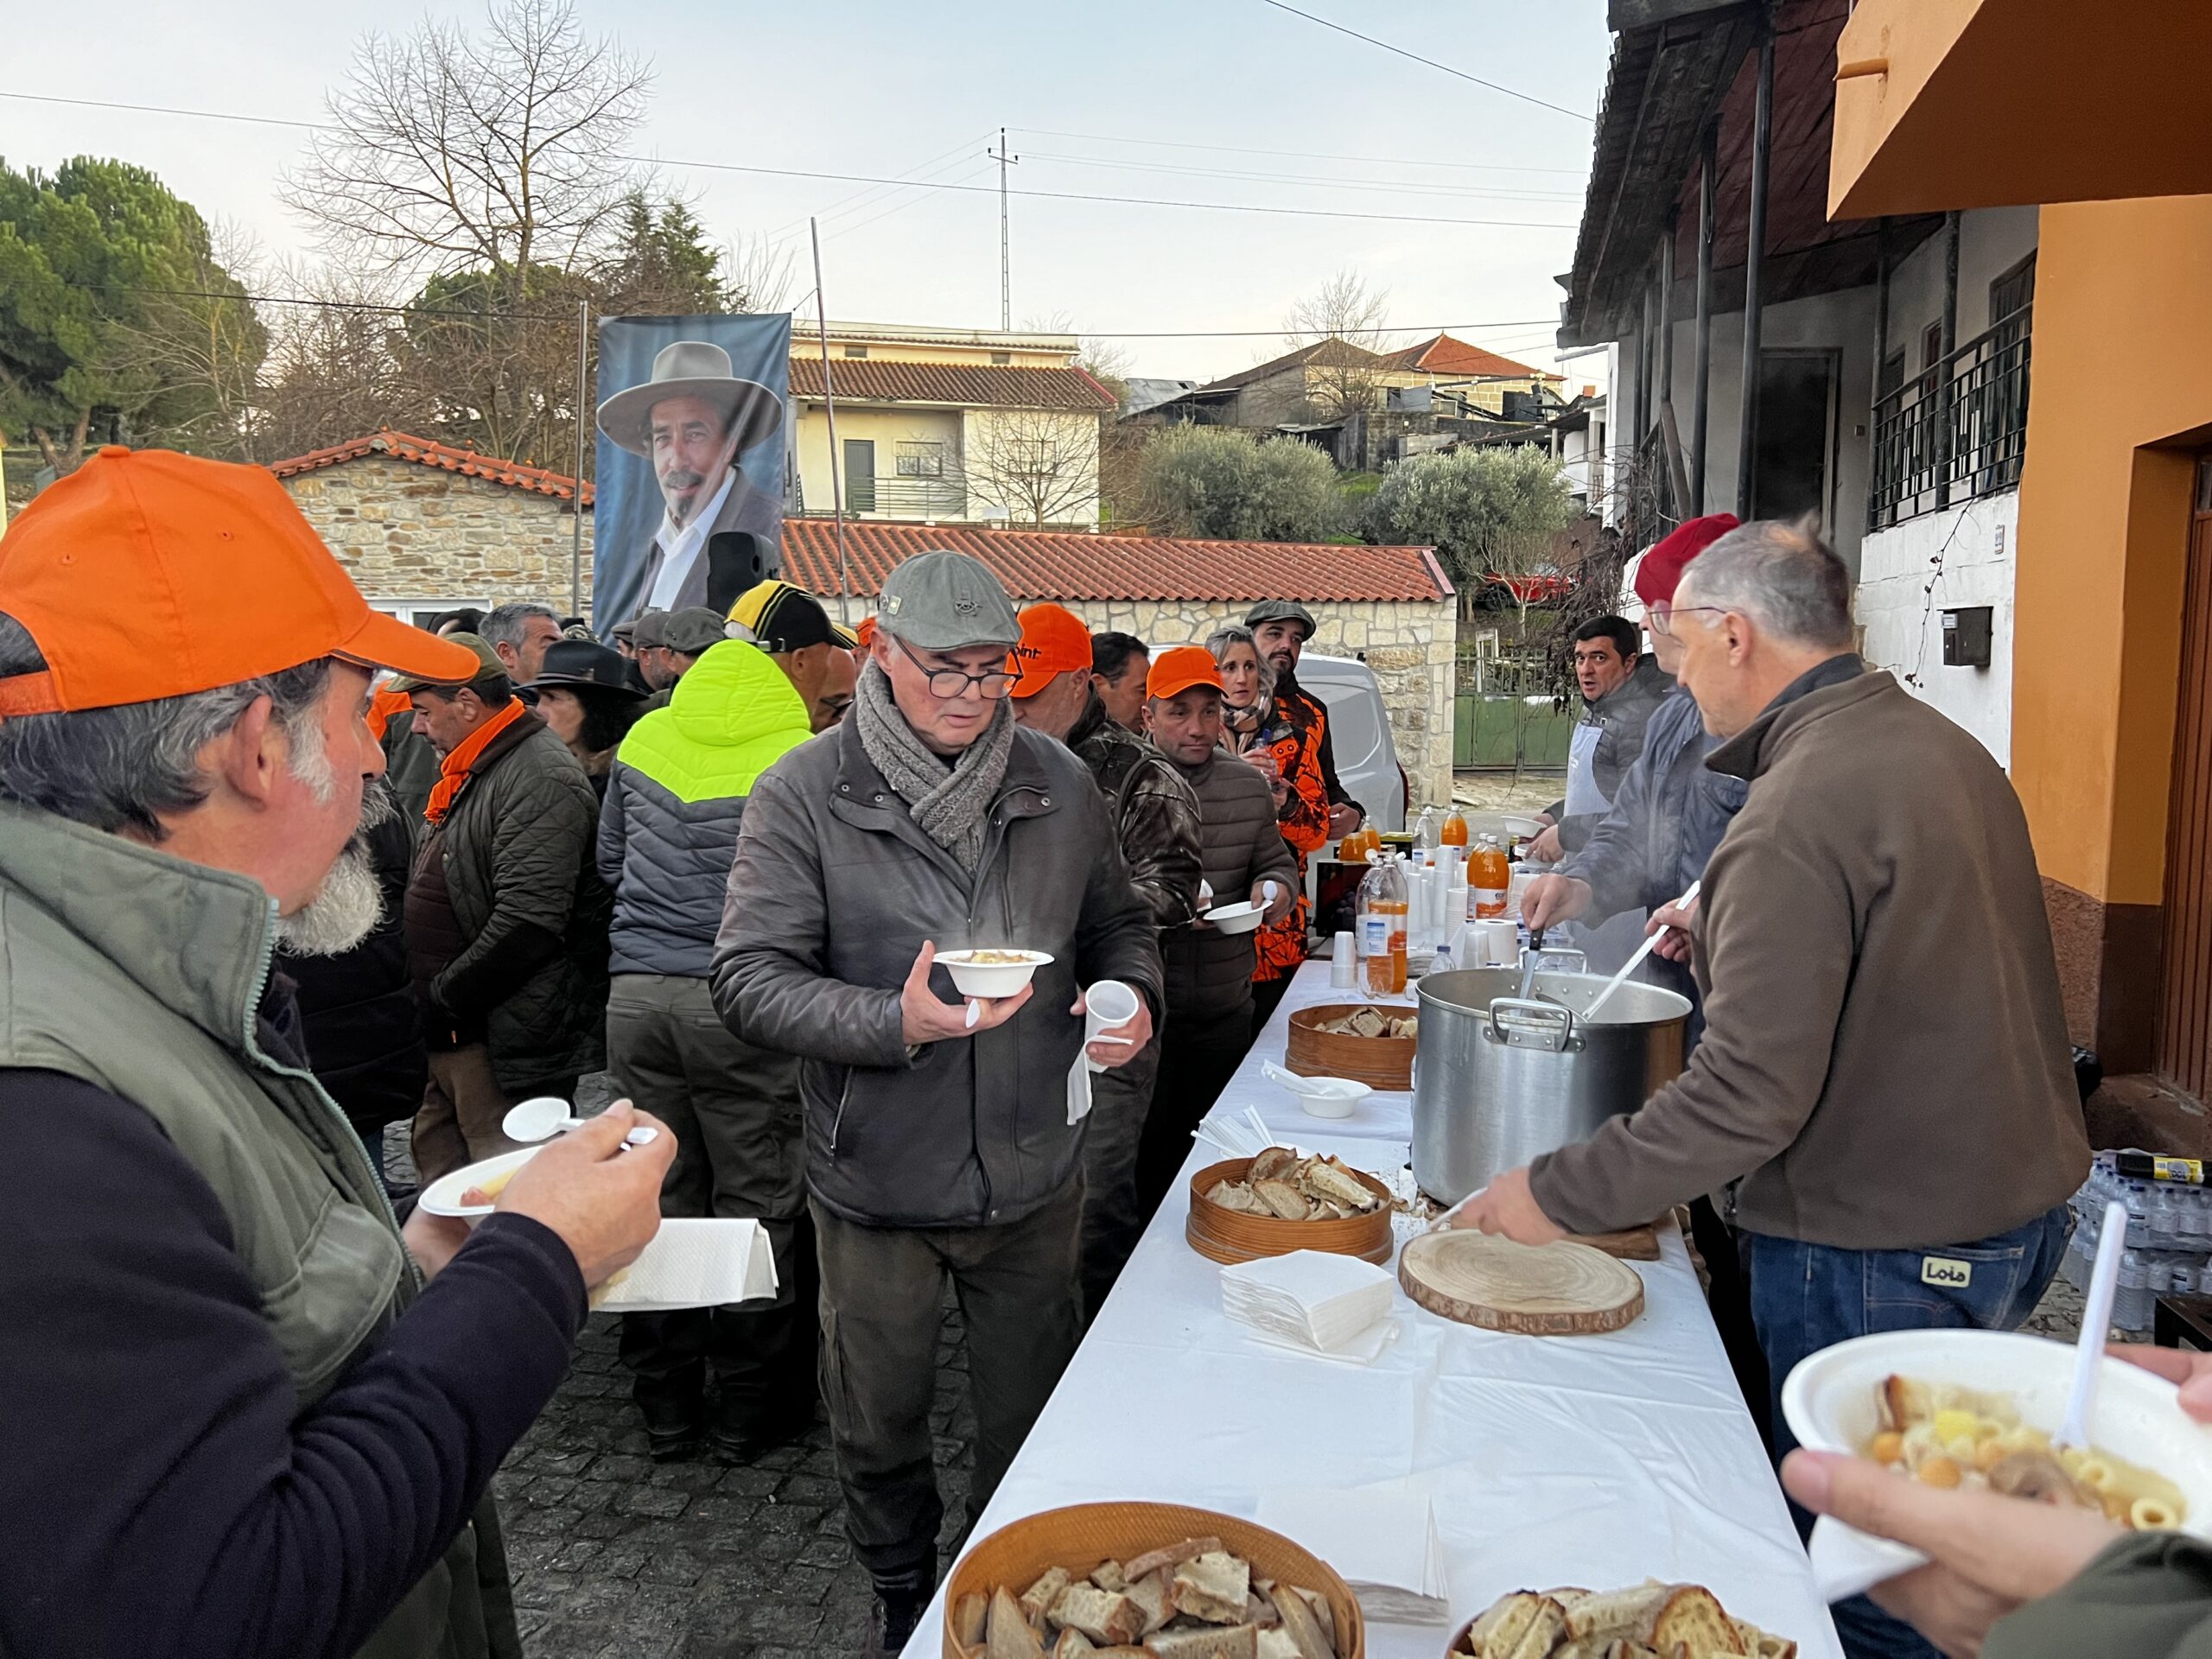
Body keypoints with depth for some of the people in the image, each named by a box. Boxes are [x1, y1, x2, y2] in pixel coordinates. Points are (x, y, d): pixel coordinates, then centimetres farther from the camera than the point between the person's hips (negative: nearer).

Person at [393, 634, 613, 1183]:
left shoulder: (542, 781, -18)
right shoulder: (469, 772, 16)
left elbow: (526, 926, -25)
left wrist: (439, 1000, -15)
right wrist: (430, 1005, 15)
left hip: (505, 1042, -10)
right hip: (451, 1033, 10)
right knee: (440, 1174, 18)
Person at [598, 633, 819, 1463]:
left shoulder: (645, 738, 9)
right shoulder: (799, 756, -8)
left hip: (636, 993, 5)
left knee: (658, 1202, 12)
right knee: (757, 1206, 7)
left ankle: (665, 1404, 24)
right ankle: (748, 1409, 18)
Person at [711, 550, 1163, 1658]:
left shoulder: (1058, 784, -1)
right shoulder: (804, 796, -12)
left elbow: (1117, 924, 13)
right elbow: (748, 980, -15)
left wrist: (1132, 994, -8)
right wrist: (898, 1023, -29)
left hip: (1033, 1179, 2)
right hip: (878, 1187, -2)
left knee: (1032, 1419, 20)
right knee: (879, 1427, 20)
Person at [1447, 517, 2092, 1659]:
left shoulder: (1800, 809, -24)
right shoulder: (1944, 746, 6)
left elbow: (1750, 1096, -27)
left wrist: (1557, 1196, -19)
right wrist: (1726, 935, 21)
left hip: (1877, 1254, -9)